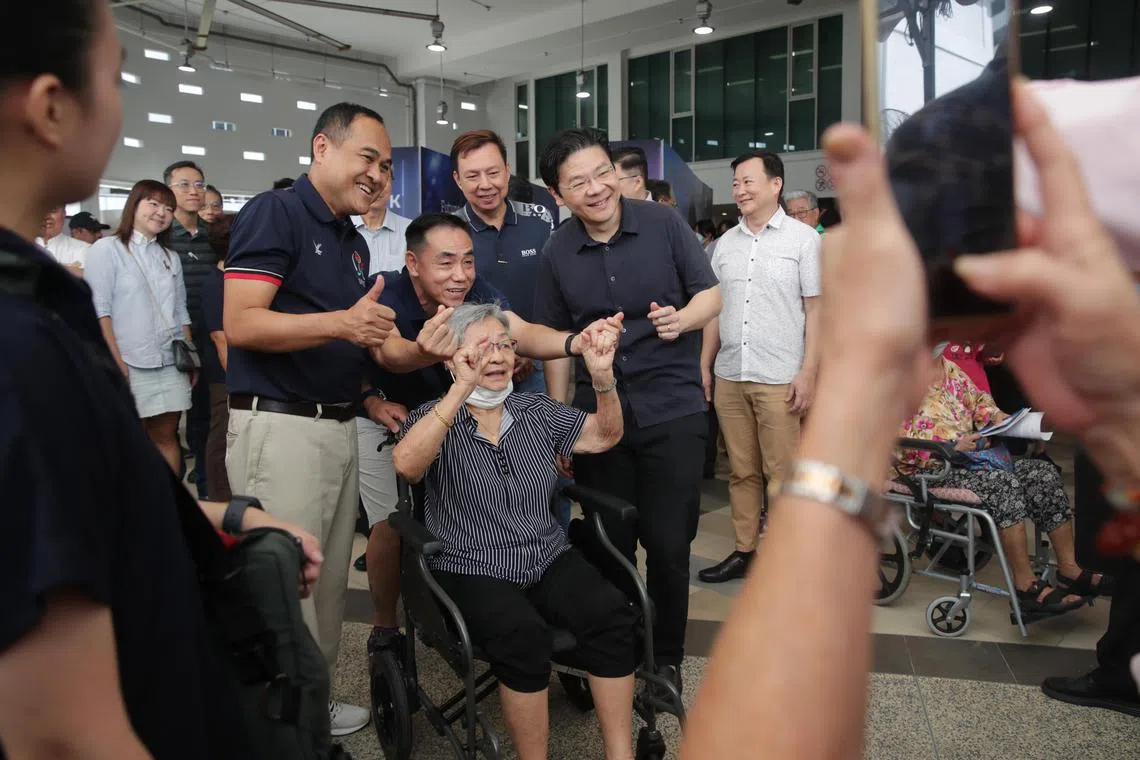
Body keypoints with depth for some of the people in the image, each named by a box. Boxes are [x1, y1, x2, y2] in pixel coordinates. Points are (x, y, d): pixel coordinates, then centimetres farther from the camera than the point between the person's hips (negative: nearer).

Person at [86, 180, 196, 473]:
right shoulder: (107, 249, -1)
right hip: (129, 364, -5)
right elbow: (99, 310, -8)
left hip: (171, 363, 5)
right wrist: (115, 361, -15)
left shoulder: (171, 257, 16)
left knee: (166, 437, 8)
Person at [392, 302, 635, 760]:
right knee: (522, 633, -33)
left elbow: (603, 436, 6)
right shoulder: (435, 420, -2)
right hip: (471, 573, -4)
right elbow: (406, 465, -23)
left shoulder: (536, 411, 12)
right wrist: (462, 389, -32)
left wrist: (602, 376, -13)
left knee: (610, 613, -24)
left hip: (548, 559, 4)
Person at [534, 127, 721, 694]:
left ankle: (667, 658, 24)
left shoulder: (663, 223, -4)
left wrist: (682, 319, -21)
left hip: (671, 409, -2)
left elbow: (711, 294, 1)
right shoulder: (557, 252, 2)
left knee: (668, 544, 1)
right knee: (608, 545, 11)